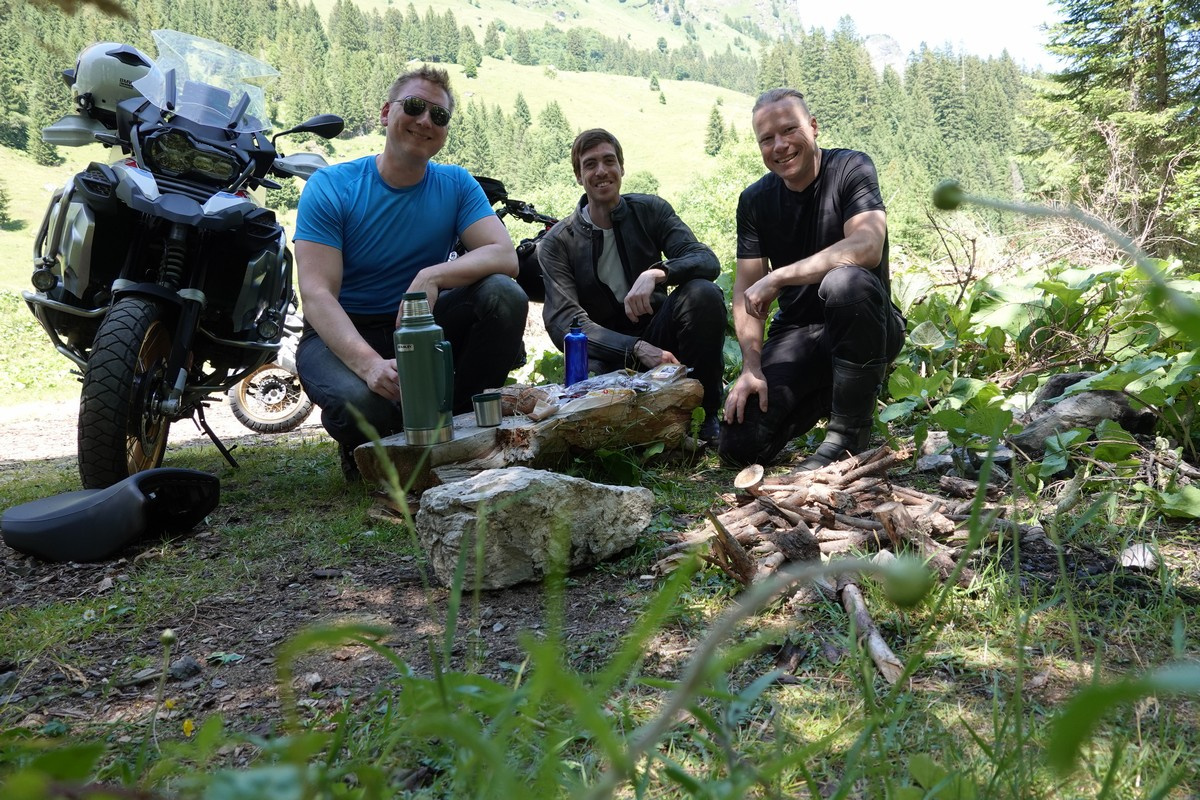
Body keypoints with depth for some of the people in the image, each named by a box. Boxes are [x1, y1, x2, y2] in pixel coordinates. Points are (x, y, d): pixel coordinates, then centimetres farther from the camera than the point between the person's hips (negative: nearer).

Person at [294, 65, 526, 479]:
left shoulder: (456, 185, 0)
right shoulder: (330, 187, -10)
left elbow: (505, 256, -14)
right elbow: (316, 294, -19)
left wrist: (432, 276, -33)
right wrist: (370, 363, -37)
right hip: (343, 335, -3)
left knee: (504, 295, -23)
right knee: (363, 404, -37)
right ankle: (362, 450, 4)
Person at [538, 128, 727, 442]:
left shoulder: (651, 210, 3)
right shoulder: (556, 243, -3)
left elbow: (707, 261, -9)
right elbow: (564, 321, -15)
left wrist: (656, 273, -32)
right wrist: (638, 348, -31)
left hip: (655, 336, 3)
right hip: (606, 354, -2)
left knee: (703, 293, -28)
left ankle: (707, 416, -11)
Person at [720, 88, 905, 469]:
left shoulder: (850, 169, -10)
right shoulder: (754, 200, 3)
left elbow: (867, 247, -28)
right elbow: (746, 288, -2)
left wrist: (777, 277, -29)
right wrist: (752, 367, -15)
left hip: (863, 327, -4)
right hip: (796, 334, 4)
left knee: (846, 282, -39)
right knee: (740, 445, -12)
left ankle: (849, 434, -21)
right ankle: (825, 393, 18)